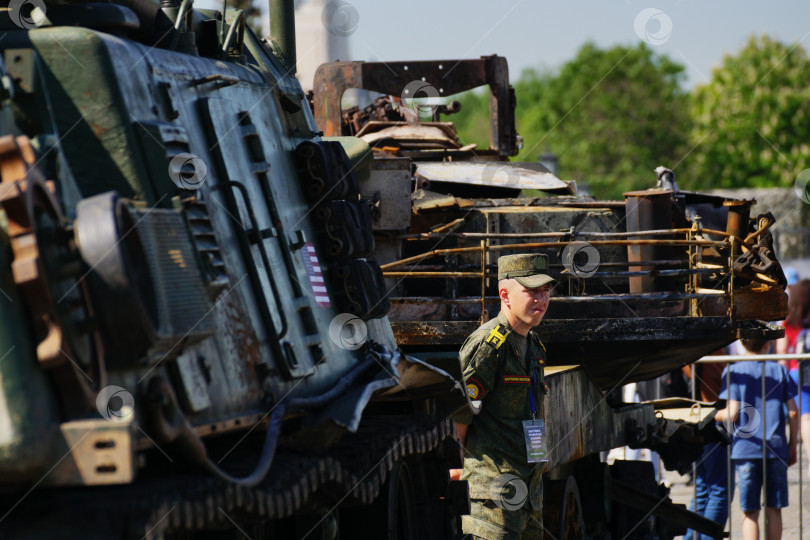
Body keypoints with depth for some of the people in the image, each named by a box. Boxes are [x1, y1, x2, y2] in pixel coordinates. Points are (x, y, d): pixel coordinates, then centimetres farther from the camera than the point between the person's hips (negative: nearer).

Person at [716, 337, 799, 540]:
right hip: (776, 448, 2)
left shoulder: (735, 371, -2)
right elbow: (793, 412, 3)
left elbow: (733, 414, -9)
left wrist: (714, 415, 11)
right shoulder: (779, 370, 5)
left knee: (749, 512, 0)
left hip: (746, 448, -2)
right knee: (774, 509, 12)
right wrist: (792, 445, 14)